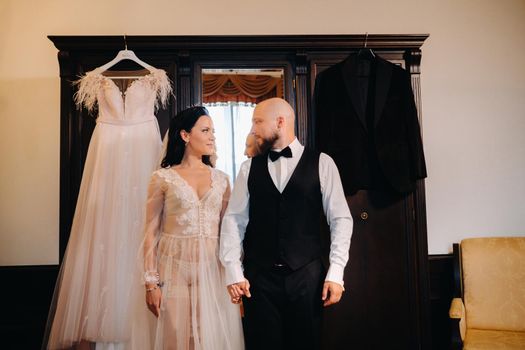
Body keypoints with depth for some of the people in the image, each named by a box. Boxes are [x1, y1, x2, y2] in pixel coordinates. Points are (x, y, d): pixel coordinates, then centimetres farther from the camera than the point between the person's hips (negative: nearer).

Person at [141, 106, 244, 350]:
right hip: (176, 269, -2)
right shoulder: (163, 178, 0)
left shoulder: (221, 179, 9)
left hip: (214, 269, 3)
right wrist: (151, 283, -6)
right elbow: (151, 232, -1)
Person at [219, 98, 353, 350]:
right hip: (258, 276, 1)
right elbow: (233, 220, 3)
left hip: (306, 276, -1)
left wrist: (335, 272, -8)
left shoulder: (322, 163, 2)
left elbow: (340, 219, 0)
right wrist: (233, 271, -6)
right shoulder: (249, 168, 7)